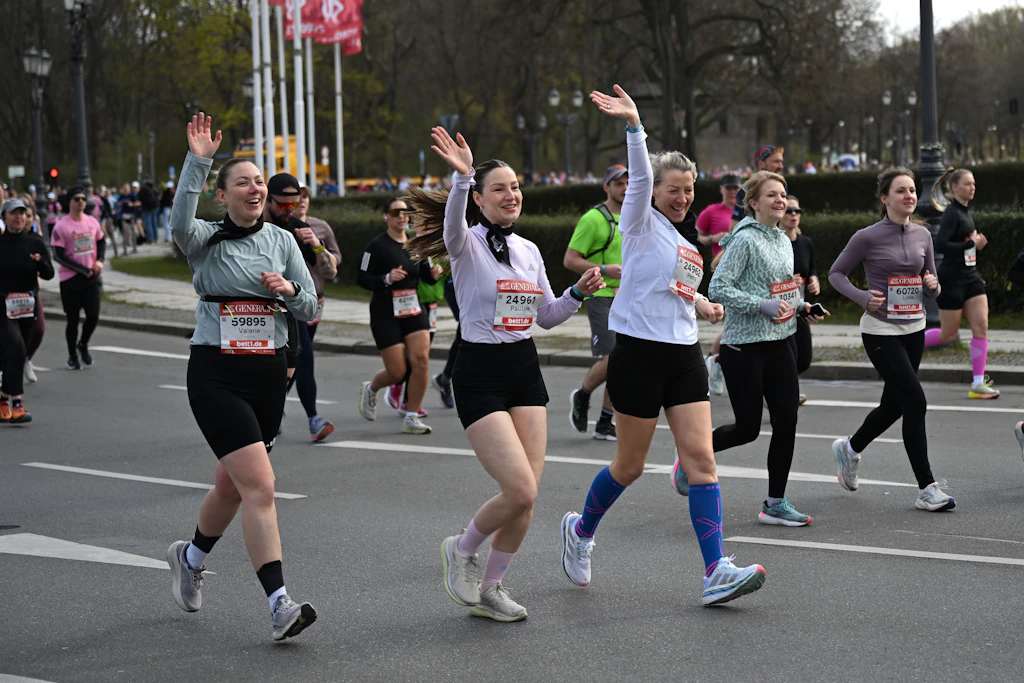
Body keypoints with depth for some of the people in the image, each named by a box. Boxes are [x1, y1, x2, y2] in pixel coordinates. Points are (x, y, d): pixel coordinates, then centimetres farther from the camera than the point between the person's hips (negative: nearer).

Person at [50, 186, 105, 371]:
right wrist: (84, 270, -16)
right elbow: (59, 256, -13)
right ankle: (72, 357, 20)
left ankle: (83, 344, 28)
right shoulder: (61, 226, -11)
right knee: (73, 320, 4)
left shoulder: (92, 222, 4)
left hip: (92, 278, 4)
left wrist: (99, 260, -1)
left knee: (93, 316, -1)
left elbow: (101, 241, 19)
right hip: (71, 279, -4)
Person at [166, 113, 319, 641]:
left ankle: (190, 557, 46)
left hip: (268, 374, 5)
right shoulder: (206, 240, -3)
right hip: (215, 374, -5)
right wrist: (196, 162, -33)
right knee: (259, 484, -16)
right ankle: (279, 606, -17)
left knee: (232, 484, 17)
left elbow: (311, 309, 9)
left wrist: (290, 290, -12)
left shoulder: (282, 240, 9)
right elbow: (180, 226, -28)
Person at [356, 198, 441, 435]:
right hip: (386, 314, -5)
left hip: (414, 310, 5)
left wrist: (434, 273, -6)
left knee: (421, 361, -13)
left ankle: (412, 418, 0)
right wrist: (386, 279, -24)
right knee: (397, 373, -4)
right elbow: (361, 279, -10)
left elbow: (425, 275, 16)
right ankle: (370, 388, 32)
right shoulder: (377, 245, -8)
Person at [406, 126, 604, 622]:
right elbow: (454, 223, -33)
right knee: (520, 490, -15)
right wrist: (461, 175, -50)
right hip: (480, 375, -6)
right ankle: (461, 550, 13)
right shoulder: (467, 245, -7)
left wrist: (578, 292, 3)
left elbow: (547, 316, 21)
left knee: (526, 495, 1)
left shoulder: (529, 250, 12)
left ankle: (489, 589, 19)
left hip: (525, 371, 6)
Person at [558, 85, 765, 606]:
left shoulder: (688, 243, 18)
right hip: (639, 353, -6)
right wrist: (633, 124, -37)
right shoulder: (641, 223, -3)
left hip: (684, 357, 6)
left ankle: (716, 573, -11)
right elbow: (640, 177, -22)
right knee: (630, 465, 4)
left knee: (700, 456, -6)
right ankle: (581, 530, 32)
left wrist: (702, 304, 13)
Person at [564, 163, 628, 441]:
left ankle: (605, 424, 12)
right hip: (600, 296, -7)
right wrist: (603, 270, -20)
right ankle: (581, 397, 11)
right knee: (610, 358, -17)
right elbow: (570, 260, -11)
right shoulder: (593, 218, -8)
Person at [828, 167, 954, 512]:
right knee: (915, 402, -13)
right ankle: (926, 489, -6)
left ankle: (850, 448, 43)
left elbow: (931, 288, 14)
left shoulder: (922, 235, 5)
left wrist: (933, 286, -10)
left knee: (893, 405, 15)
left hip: (914, 330, 6)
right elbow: (836, 273, 0)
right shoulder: (868, 237, -10)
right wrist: (863, 298, -15)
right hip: (881, 331, -6)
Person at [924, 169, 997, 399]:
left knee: (981, 327, -3)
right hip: (952, 281, -8)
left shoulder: (969, 212, 12)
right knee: (948, 335, 1)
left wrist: (978, 243, 7)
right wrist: (970, 243, -22)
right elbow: (940, 245, -26)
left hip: (971, 277, 8)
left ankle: (978, 383, -1)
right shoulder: (951, 214, -15)